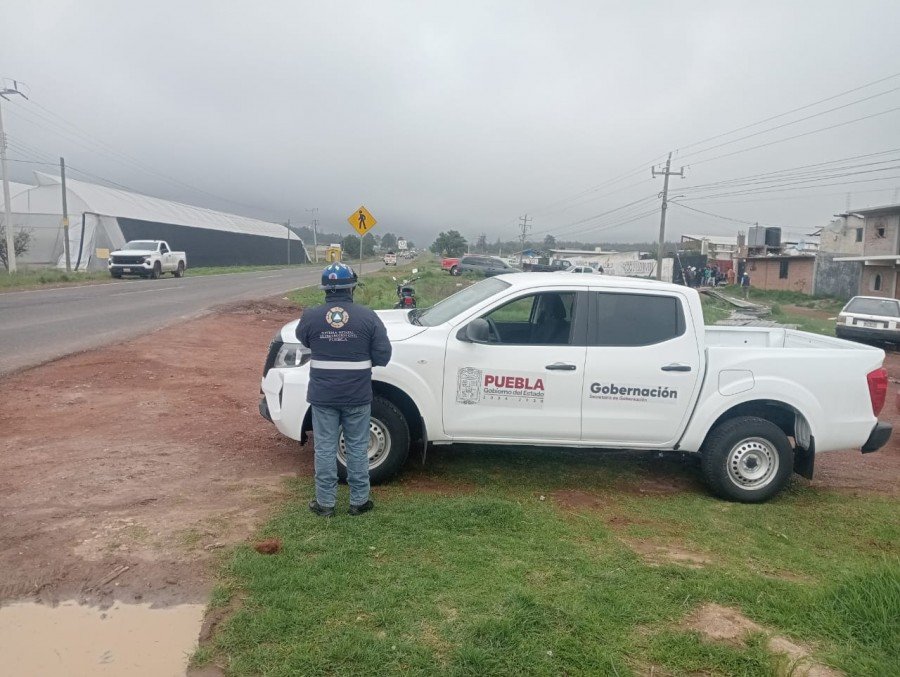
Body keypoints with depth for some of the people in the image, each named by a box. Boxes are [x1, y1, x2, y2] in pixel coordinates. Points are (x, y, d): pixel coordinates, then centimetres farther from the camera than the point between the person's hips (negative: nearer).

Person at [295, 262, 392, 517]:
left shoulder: (310, 316, -7)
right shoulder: (367, 316, -9)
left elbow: (303, 339, 15)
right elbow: (383, 356, -7)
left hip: (323, 396, 1)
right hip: (357, 396, 0)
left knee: (325, 449, 10)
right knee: (358, 448, 11)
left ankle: (325, 503, 19)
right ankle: (359, 501, 22)